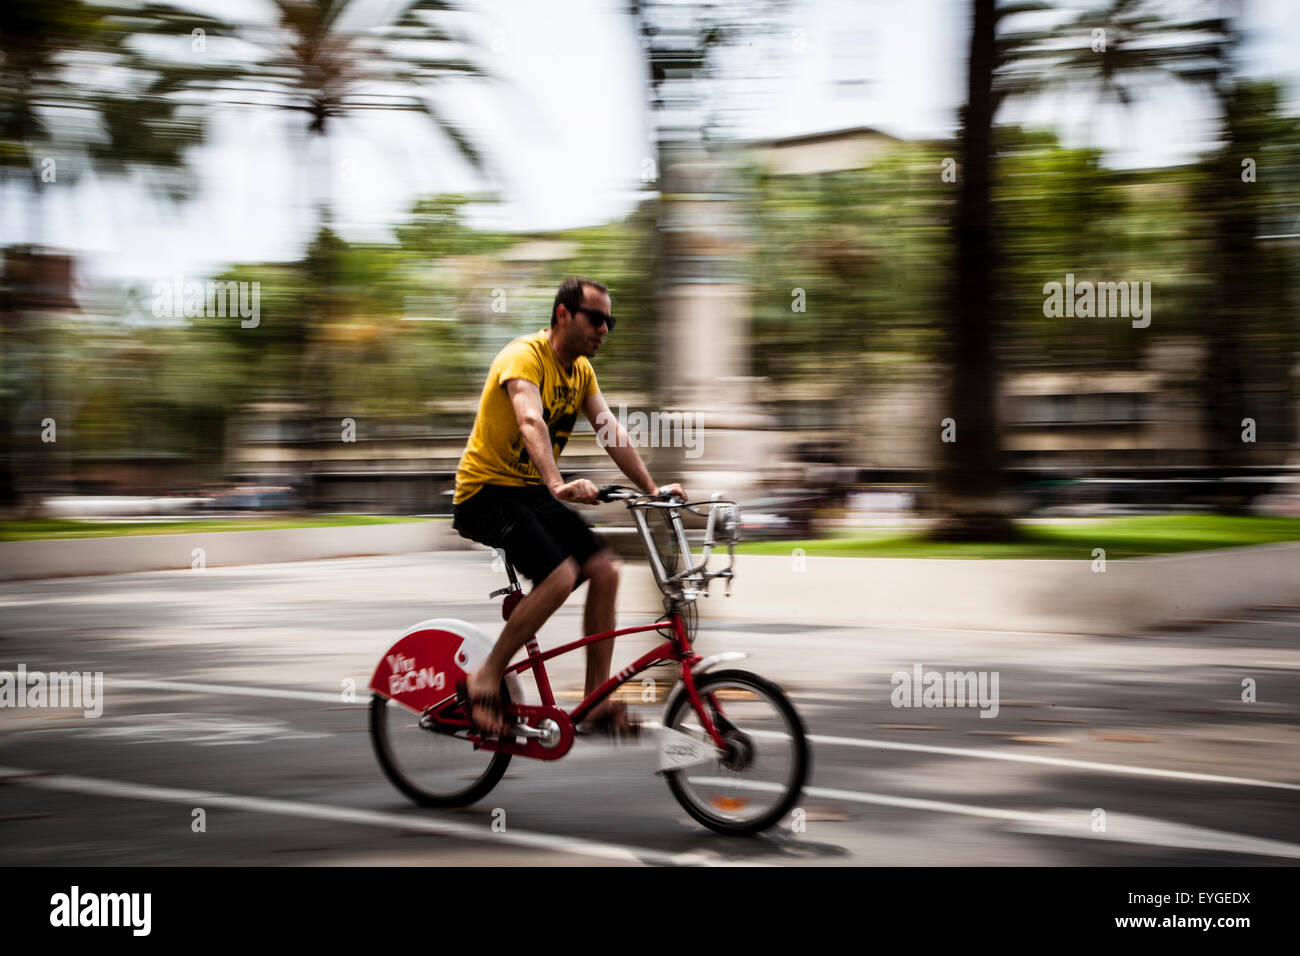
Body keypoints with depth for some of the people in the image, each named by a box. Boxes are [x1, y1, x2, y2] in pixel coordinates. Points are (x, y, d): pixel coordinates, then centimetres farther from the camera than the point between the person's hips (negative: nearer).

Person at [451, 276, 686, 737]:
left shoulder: (581, 369, 8)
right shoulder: (524, 356, -19)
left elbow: (611, 431, 2)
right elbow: (531, 422, -36)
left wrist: (652, 489, -10)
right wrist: (557, 484, -52)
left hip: (531, 491, 8)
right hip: (487, 492, -8)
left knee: (604, 569, -7)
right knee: (560, 574, -26)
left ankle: (598, 700, 1)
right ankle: (486, 679, -12)